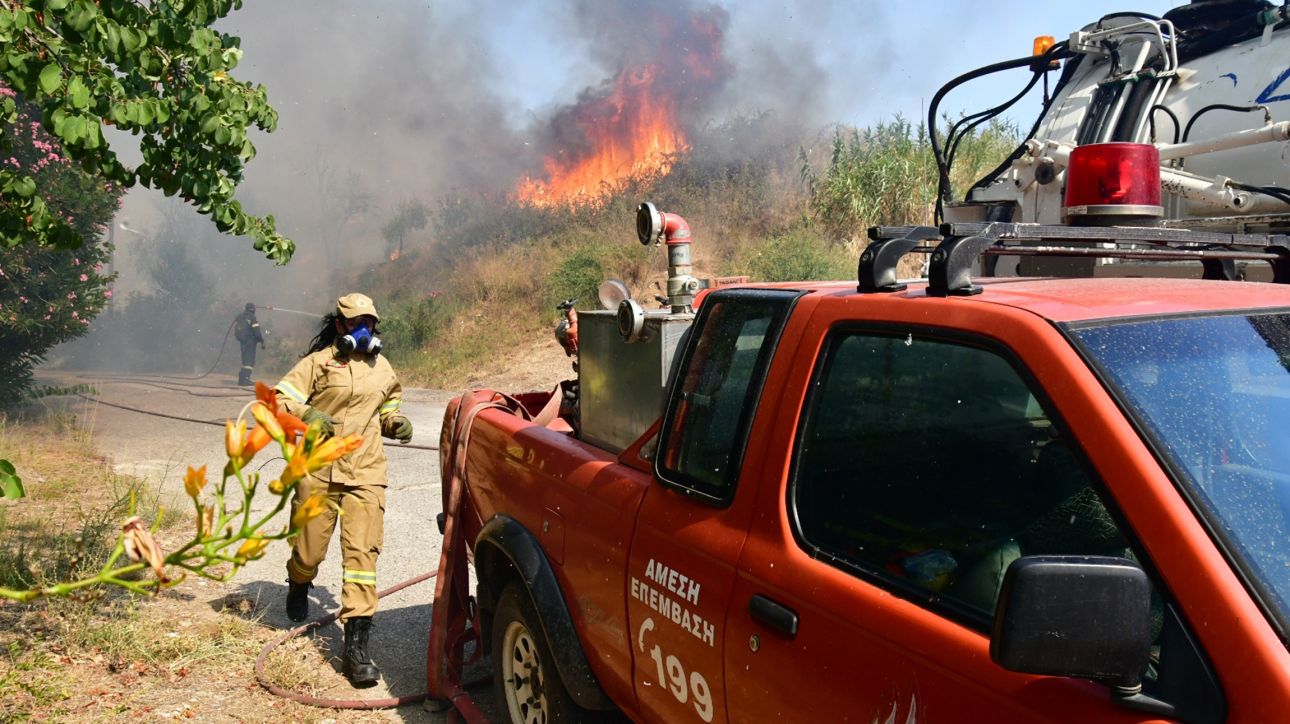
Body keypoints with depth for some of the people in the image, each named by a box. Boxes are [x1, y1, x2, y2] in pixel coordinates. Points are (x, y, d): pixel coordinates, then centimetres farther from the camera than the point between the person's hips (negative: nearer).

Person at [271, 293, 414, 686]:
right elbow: (280, 399, -3)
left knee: (363, 552, -10)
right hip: (318, 473, -2)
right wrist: (305, 414, -22)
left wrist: (396, 422, 6)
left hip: (366, 475, 2)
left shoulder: (382, 368, 15)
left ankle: (356, 644, -9)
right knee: (309, 550, 8)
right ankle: (298, 588, 47)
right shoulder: (318, 362, 2)